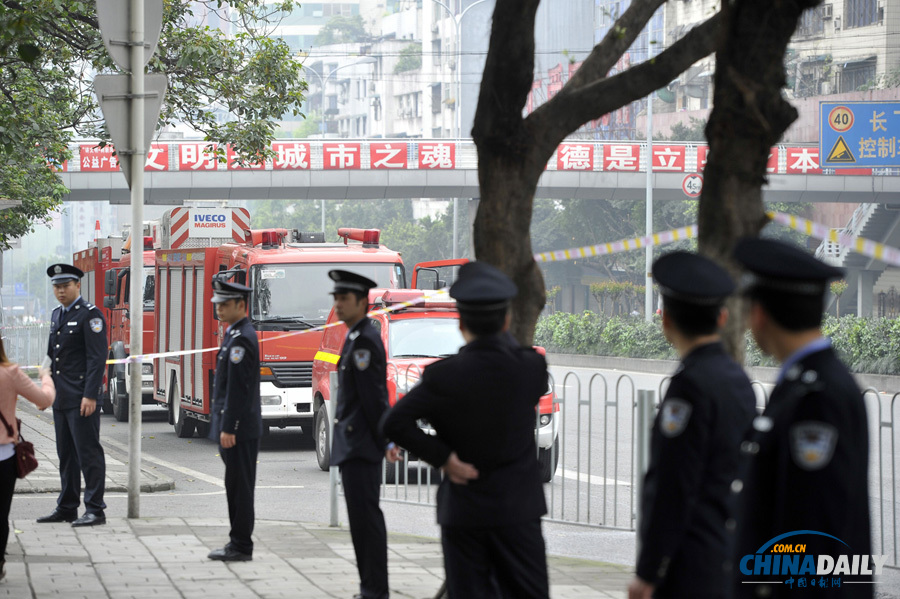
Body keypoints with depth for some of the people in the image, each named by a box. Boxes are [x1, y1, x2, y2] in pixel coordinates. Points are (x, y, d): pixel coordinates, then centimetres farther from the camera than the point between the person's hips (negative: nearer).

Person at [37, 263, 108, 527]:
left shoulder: (90, 315, -10)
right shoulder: (57, 315, 17)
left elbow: (97, 358, -15)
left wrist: (90, 396, -20)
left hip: (82, 399, -9)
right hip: (61, 399, 9)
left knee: (88, 453, -6)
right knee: (66, 454, 12)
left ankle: (95, 510, -4)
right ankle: (67, 507, 18)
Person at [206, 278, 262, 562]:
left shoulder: (241, 339, -16)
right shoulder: (237, 334, 16)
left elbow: (237, 388, -21)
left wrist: (228, 429, -21)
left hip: (239, 428, -10)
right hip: (237, 426, 10)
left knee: (239, 487, -6)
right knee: (236, 486, 12)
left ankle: (241, 547, -2)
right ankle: (238, 543, 17)